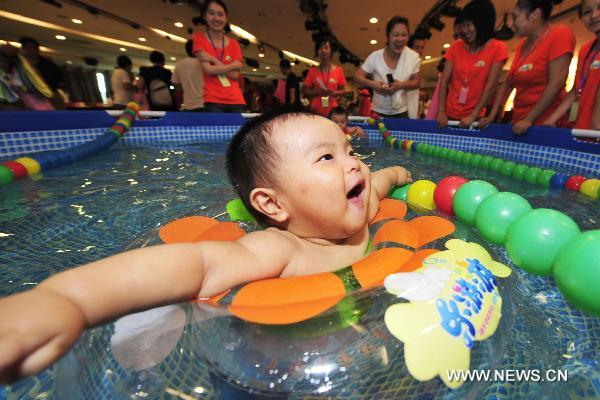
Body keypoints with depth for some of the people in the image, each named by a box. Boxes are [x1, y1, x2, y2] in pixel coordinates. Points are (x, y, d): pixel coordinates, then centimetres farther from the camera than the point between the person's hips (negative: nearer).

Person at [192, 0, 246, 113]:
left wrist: (213, 59, -2)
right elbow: (208, 70, -5)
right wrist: (233, 65, -2)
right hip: (212, 101, -3)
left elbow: (235, 75, 2)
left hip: (236, 101, 3)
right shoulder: (199, 38, 8)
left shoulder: (234, 44, 15)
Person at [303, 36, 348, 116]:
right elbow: (305, 90, 7)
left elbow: (343, 90, 10)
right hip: (316, 111, 0)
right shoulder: (312, 70, 6)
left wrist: (334, 93, -10)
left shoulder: (338, 70, 6)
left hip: (332, 111, 0)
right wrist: (317, 92, -11)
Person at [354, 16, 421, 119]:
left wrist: (402, 84, -22)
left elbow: (417, 82, -1)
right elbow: (357, 76, -6)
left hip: (401, 113, 1)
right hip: (378, 112, -1)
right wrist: (372, 84, -26)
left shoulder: (413, 57, -7)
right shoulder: (375, 56, -10)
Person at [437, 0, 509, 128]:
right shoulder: (456, 47, 5)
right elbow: (445, 80, -2)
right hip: (450, 114, 3)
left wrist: (473, 116, -15)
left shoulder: (497, 48, -3)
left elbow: (491, 86, -9)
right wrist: (441, 112, -12)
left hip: (474, 117, -2)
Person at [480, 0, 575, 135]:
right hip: (520, 122, 6)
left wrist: (529, 119, -19)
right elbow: (508, 83, 10)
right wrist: (492, 116, 2)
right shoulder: (522, 44, 11)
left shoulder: (560, 34, -8)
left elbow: (556, 84, -16)